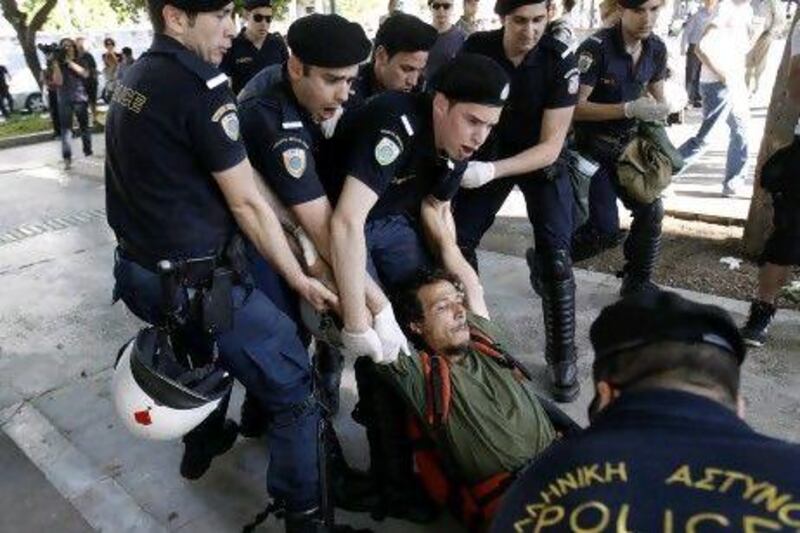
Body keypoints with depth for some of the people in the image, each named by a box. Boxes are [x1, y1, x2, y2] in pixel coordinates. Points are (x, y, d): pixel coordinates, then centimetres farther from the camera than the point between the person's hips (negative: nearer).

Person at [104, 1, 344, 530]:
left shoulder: (135, 77, 9)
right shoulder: (199, 87, -18)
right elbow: (246, 204, -16)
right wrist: (301, 280, -7)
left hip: (140, 269, 10)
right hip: (196, 282, -10)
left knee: (209, 347, 35)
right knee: (296, 392, 1)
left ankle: (203, 441, 56)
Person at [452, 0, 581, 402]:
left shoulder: (560, 61, -23)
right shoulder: (476, 48, -17)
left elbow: (551, 146, -26)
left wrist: (492, 171, -39)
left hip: (541, 160, -2)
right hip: (488, 153, 3)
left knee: (555, 257, -13)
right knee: (457, 241, -2)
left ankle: (562, 355, 4)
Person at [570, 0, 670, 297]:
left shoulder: (657, 49, 1)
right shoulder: (596, 48, -20)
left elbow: (657, 96, 15)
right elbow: (576, 107, -22)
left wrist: (660, 111, -10)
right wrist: (629, 109, -30)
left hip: (628, 143, 6)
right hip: (592, 146, -6)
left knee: (651, 211, 0)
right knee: (606, 230, -11)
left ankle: (637, 283, 20)